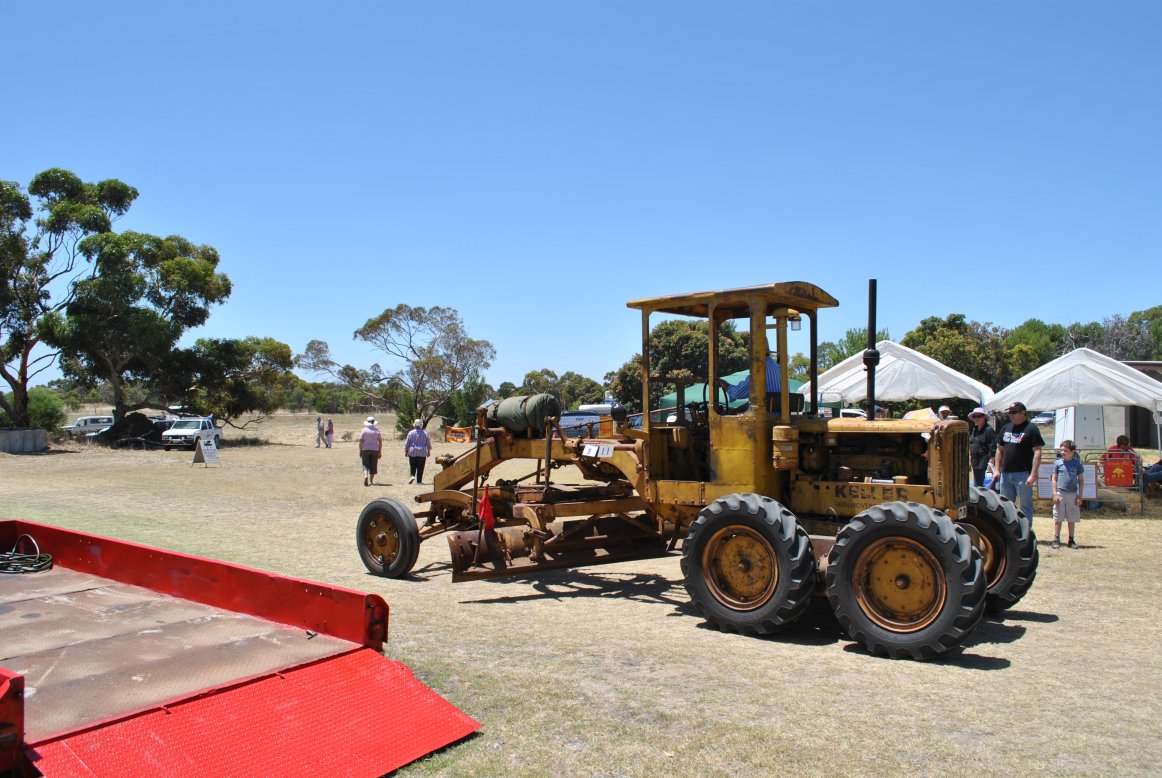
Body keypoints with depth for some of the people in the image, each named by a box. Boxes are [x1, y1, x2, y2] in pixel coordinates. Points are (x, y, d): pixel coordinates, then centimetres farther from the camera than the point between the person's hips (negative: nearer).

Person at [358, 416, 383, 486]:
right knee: (373, 465, 10)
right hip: (375, 450, 1)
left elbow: (361, 442, -5)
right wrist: (380, 452, 6)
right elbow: (380, 442, 0)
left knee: (365, 465, -1)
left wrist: (360, 451, 3)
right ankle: (371, 481, 15)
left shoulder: (363, 430, -4)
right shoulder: (377, 430, 1)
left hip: (365, 450, -1)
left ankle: (365, 476, -27)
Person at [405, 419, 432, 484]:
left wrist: (406, 451, 10)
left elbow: (407, 443, 0)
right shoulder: (425, 433, 1)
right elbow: (428, 444, 8)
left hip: (412, 452, -1)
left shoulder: (411, 433, -3)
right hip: (422, 453, 1)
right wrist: (429, 451, 19)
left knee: (412, 466, 11)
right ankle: (419, 481, 4)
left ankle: (412, 476, -11)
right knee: (420, 468, 4)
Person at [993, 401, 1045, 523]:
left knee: (1025, 506, 0)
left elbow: (1037, 452, -12)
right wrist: (997, 469, 10)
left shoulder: (1031, 428, -7)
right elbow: (1000, 450, 19)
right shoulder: (1006, 428, 13)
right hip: (1005, 473, 7)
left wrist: (1033, 475, -19)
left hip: (1023, 474, -7)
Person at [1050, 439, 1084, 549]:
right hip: (1060, 494, -1)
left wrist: (1080, 496, 2)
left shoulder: (1077, 463, 2)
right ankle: (1056, 539, 7)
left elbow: (1081, 480, 6)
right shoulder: (1058, 463, 1)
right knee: (1058, 518, 2)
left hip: (1072, 494, 1)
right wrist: (1055, 493, -4)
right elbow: (1054, 479, 4)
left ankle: (1071, 540, 18)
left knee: (1072, 519, 8)